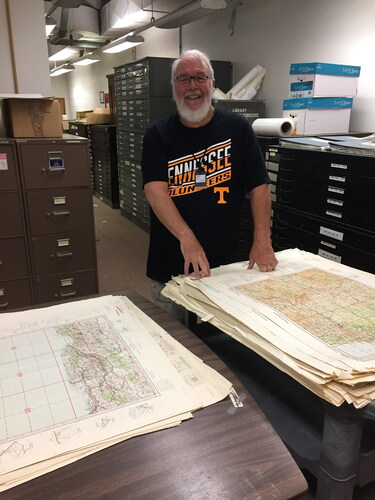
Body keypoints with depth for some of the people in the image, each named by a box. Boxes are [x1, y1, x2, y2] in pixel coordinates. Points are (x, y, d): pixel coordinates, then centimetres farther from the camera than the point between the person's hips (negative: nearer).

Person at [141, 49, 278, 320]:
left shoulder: (238, 128, 1)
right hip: (170, 265, 0)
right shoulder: (158, 134, -1)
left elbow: (259, 185, -1)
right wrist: (186, 237, -28)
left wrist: (262, 241, -11)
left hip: (225, 263, 0)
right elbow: (155, 189, -14)